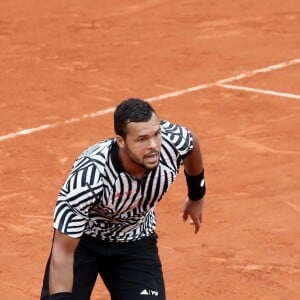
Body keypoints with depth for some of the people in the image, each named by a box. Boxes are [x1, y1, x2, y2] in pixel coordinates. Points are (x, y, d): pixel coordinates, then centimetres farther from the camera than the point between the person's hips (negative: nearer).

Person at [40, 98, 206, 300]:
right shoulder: (89, 175, -38)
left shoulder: (173, 141, -27)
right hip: (83, 239, -3)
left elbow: (192, 142, 2)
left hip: (136, 243, 3)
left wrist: (197, 196, 16)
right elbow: (63, 251, -33)